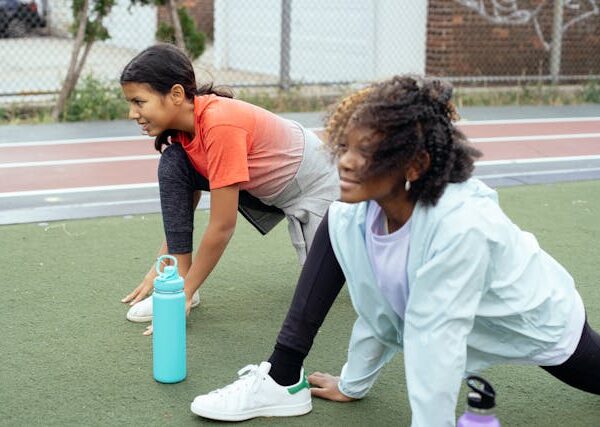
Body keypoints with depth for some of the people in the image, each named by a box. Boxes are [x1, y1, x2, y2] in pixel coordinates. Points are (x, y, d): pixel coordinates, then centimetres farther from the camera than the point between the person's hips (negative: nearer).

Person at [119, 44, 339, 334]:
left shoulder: (221, 125, -37)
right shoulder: (183, 122, -13)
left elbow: (222, 227, -32)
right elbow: (184, 204, -1)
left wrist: (185, 292, -23)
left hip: (315, 183, -6)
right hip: (262, 186, 7)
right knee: (172, 164, -15)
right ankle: (179, 280, -8)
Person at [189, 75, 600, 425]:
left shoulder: (461, 224, -43)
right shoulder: (361, 210, -23)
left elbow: (435, 339, -38)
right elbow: (375, 302, -8)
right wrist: (354, 383, 2)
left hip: (537, 318, -5)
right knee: (337, 227, -12)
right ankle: (283, 381, -6)